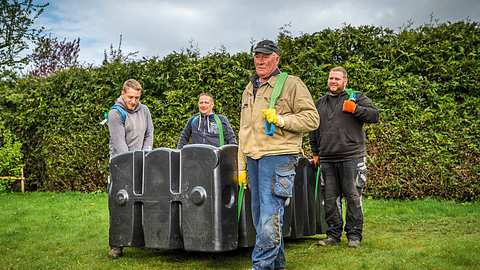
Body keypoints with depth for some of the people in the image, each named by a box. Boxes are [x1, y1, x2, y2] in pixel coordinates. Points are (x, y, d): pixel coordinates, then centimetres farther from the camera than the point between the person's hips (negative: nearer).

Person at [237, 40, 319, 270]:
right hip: (252, 159, 7)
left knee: (270, 217, -13)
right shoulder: (249, 90, 21)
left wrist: (280, 119, -16)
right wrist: (241, 166, 19)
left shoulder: (292, 84, 1)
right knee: (260, 218, 11)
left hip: (278, 158, -7)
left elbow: (312, 119, -4)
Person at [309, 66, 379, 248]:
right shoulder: (320, 103, 19)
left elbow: (375, 115, -3)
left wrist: (355, 109, -14)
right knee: (330, 199, 7)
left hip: (351, 158, -4)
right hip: (327, 159, 4)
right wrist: (315, 152, 22)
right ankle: (333, 234, 17)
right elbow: (314, 130, 26)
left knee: (353, 197, -1)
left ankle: (354, 235, 9)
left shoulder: (356, 97, 6)